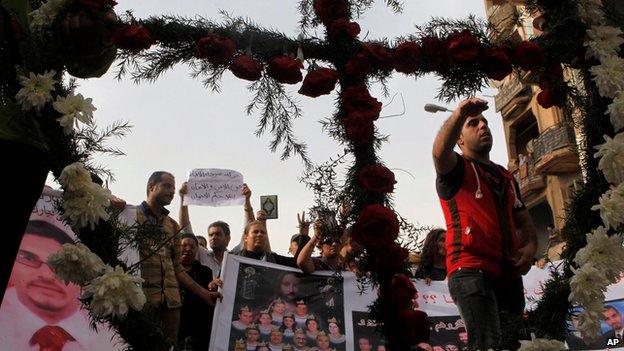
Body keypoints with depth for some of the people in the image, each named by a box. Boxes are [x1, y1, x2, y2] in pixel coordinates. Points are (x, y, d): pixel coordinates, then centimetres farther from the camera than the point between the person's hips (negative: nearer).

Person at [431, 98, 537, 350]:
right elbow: (439, 152, -19)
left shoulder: (506, 177, 27)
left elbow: (524, 221, 26)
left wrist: (529, 247, 4)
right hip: (471, 270, -7)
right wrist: (459, 114, -34)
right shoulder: (456, 168, 6)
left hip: (510, 273, 7)